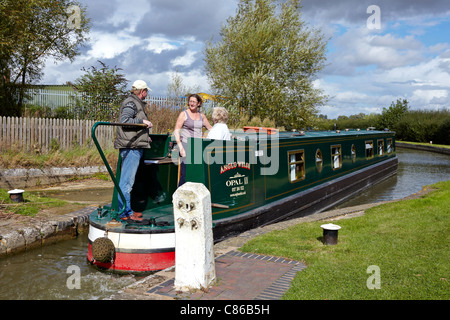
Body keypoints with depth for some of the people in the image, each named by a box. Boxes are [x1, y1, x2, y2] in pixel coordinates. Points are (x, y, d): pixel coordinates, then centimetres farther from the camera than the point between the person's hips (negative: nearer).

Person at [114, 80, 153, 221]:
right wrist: (142, 121, -17)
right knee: (127, 180, -9)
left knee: (127, 179, 13)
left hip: (135, 146, 11)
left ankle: (127, 210, 20)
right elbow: (124, 121, -20)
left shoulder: (136, 103, 24)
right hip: (130, 147, -11)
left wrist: (145, 136, 31)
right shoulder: (131, 103, -8)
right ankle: (125, 213, -5)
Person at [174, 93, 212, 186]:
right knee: (185, 173, -10)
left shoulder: (201, 116, 15)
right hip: (186, 145, -5)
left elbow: (210, 128, 25)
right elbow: (176, 131, -3)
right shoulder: (184, 114, 1)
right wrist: (180, 147, -13)